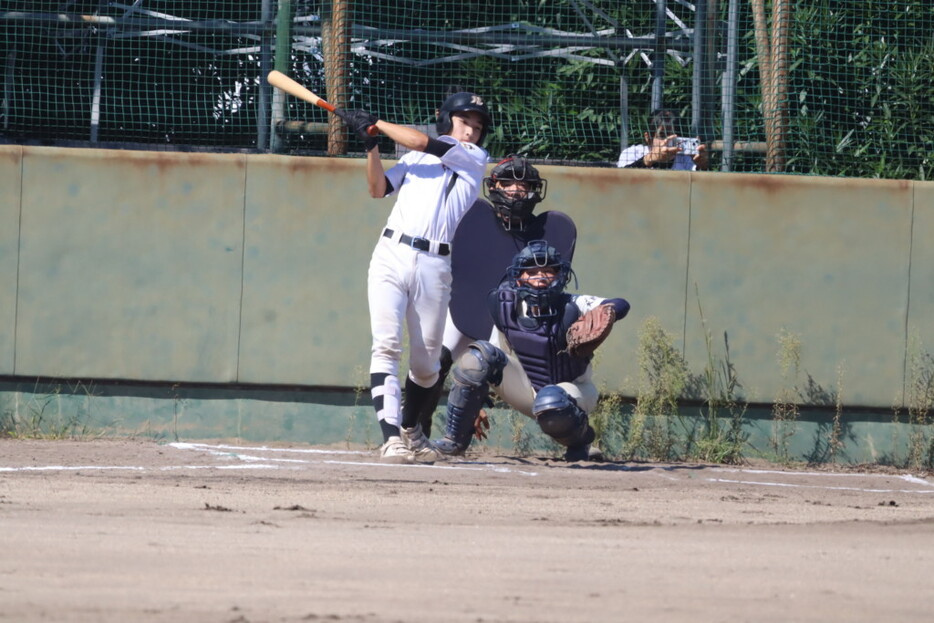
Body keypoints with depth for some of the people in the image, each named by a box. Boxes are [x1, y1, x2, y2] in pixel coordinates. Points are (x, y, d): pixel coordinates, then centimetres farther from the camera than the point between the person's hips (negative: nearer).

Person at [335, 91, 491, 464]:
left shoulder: (474, 158, 8)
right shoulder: (416, 157, 18)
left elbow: (422, 142, -3)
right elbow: (378, 189, 10)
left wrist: (376, 123, 4)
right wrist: (371, 145, -2)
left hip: (434, 266, -1)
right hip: (391, 257, 1)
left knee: (426, 362, 5)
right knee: (386, 345, -17)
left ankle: (410, 427, 32)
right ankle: (391, 438, -25)